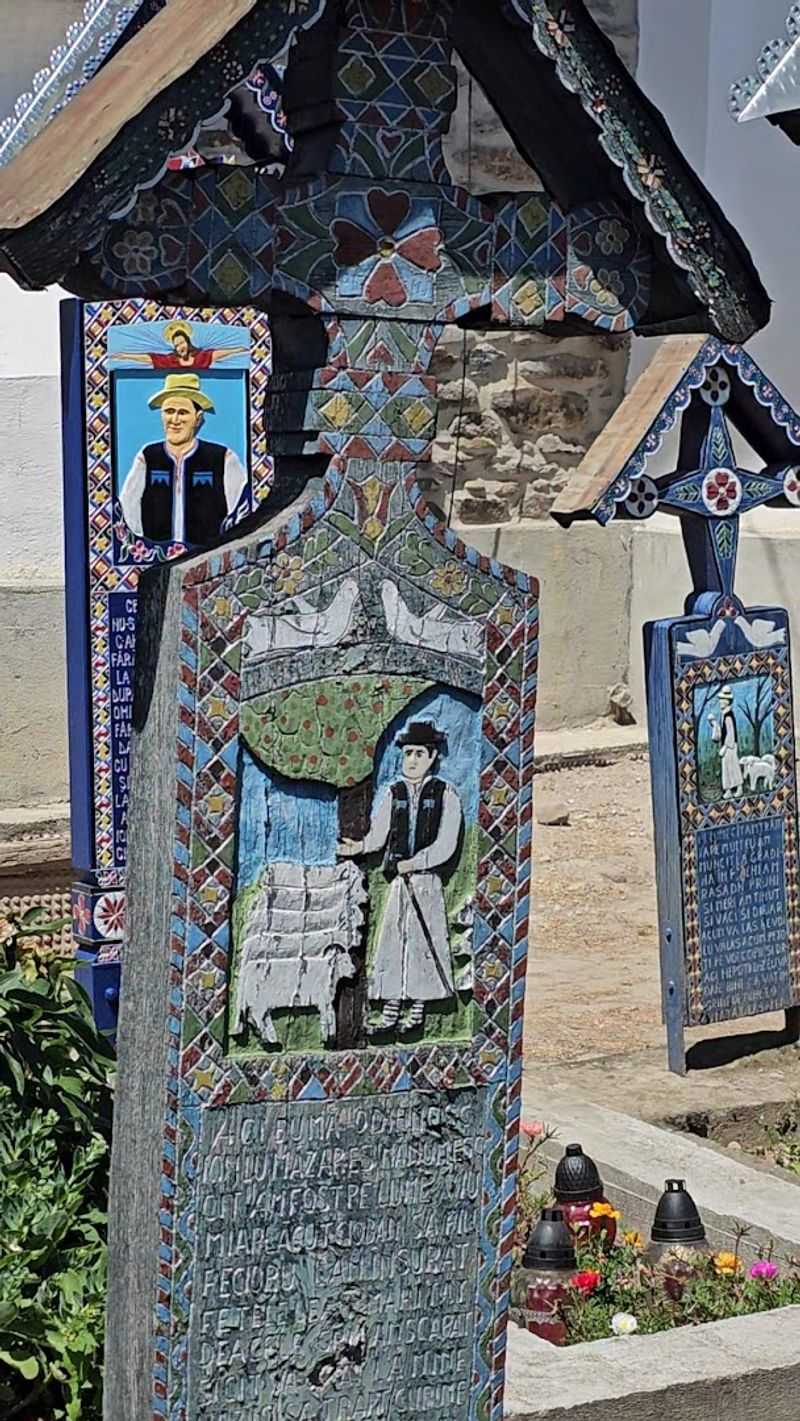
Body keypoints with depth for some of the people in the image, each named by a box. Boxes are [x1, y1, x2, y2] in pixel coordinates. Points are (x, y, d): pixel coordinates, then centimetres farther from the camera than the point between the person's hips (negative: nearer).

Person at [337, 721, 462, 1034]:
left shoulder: (445, 794, 0)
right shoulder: (394, 793, 10)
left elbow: (445, 846, -7)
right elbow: (378, 834, 4)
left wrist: (412, 864, -15)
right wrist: (360, 847, -17)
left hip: (428, 878, -3)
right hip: (398, 879, 3)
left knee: (423, 940, -3)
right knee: (392, 940, 1)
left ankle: (418, 1009, 5)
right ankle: (390, 1011, 5)